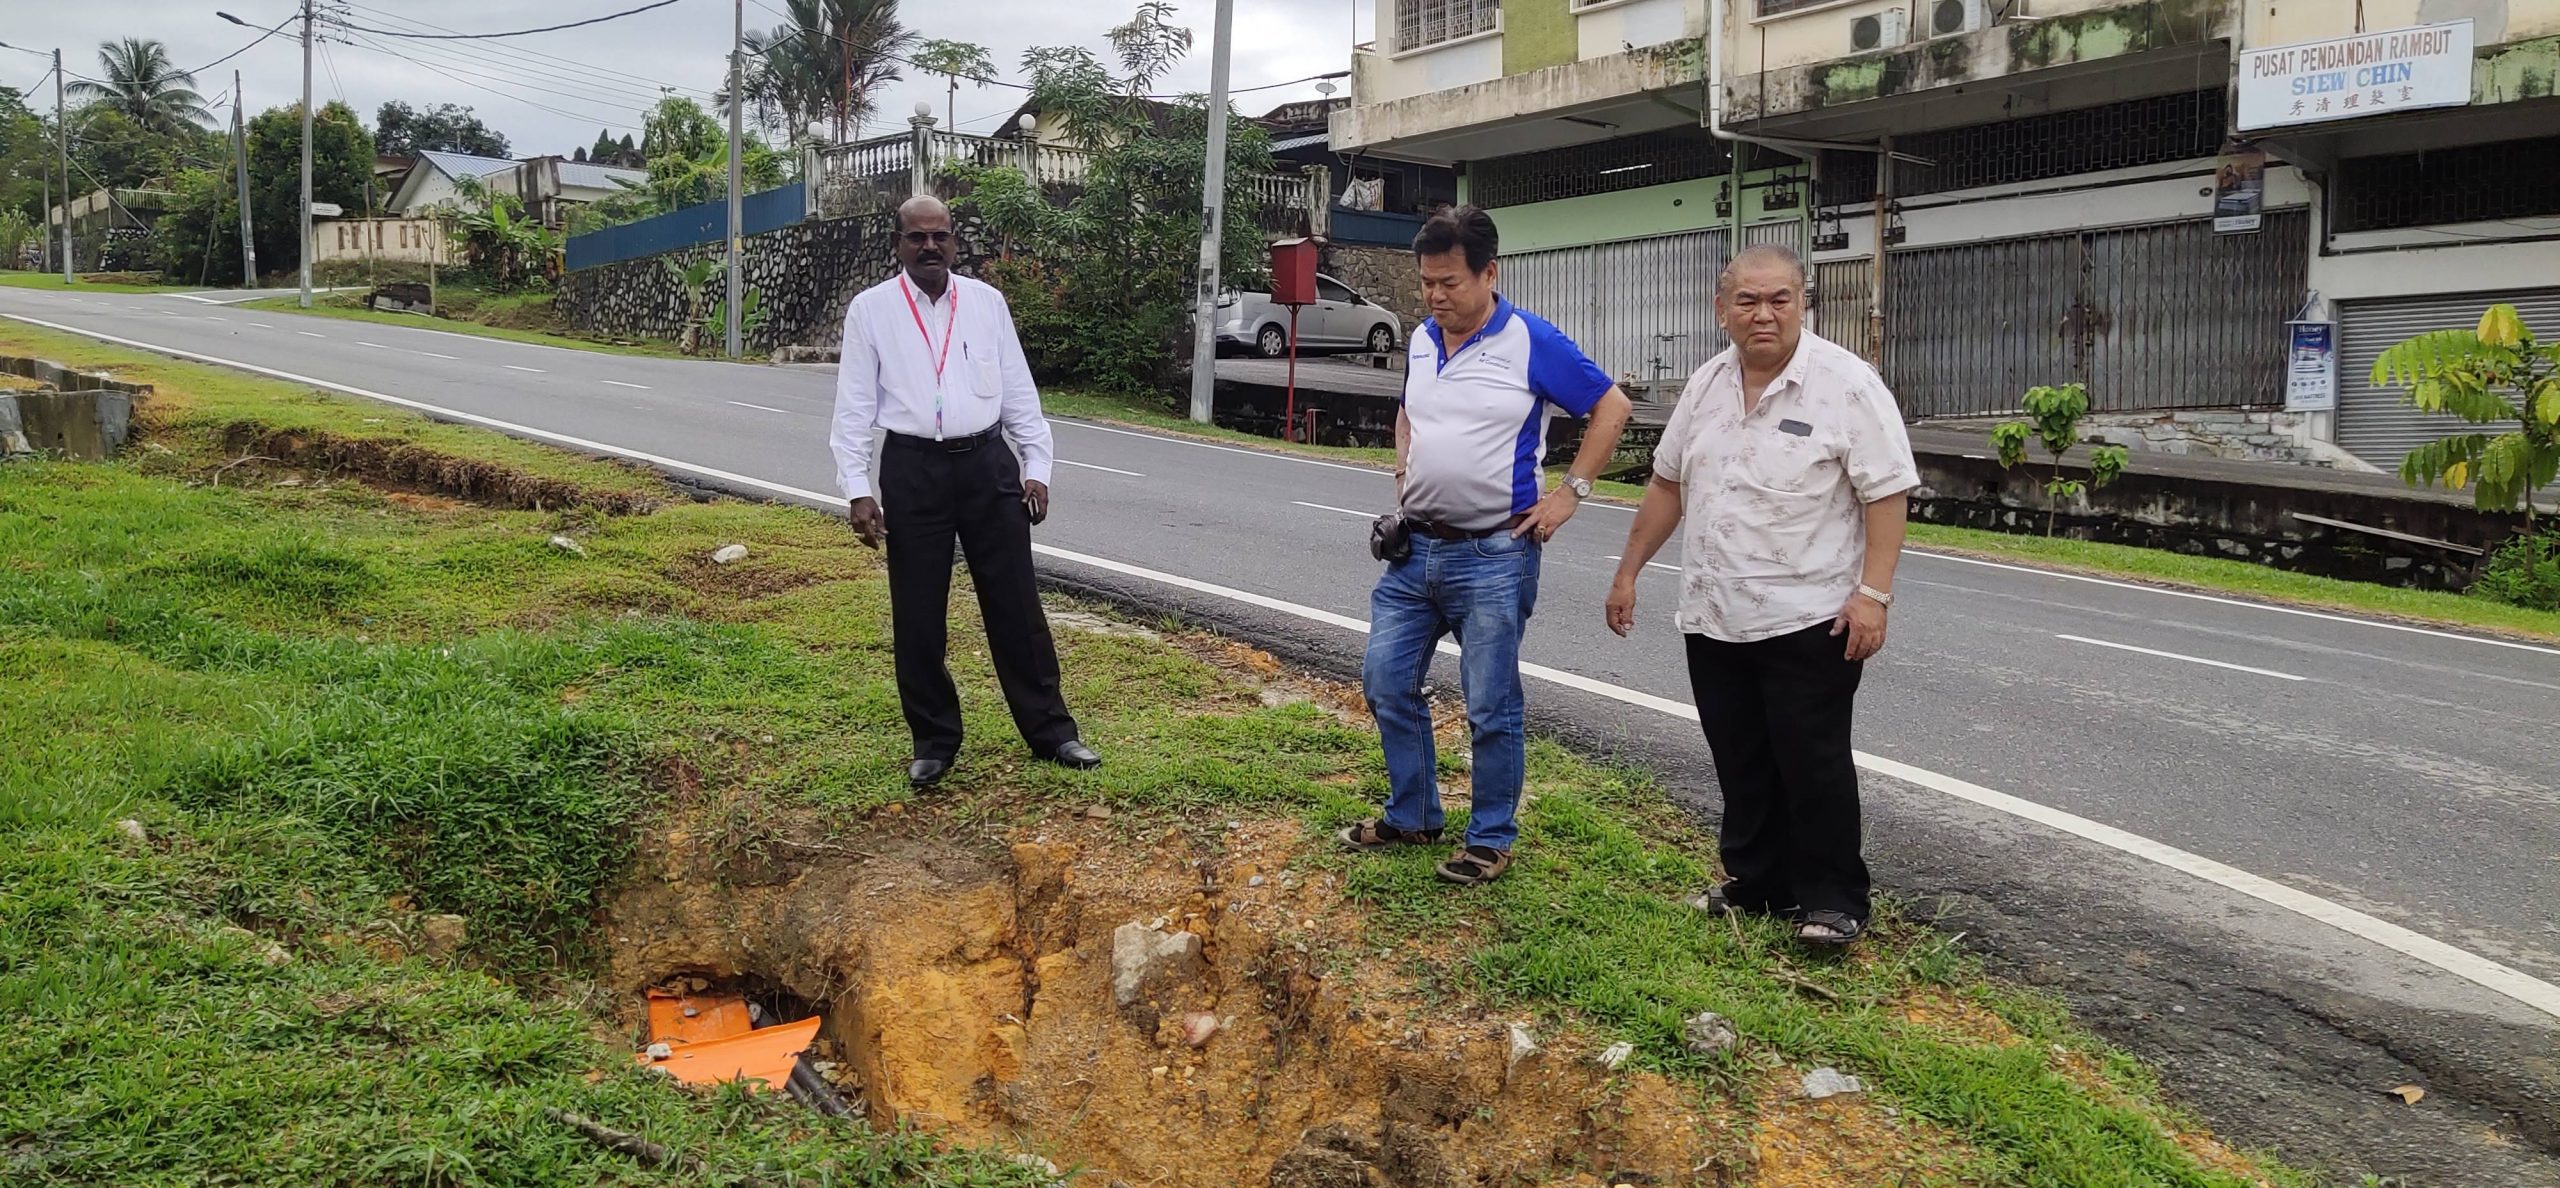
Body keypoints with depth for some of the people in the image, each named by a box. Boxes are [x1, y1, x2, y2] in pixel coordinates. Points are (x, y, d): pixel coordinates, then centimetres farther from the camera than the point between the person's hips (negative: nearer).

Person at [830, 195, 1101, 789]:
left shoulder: (987, 302, 6)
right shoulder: (870, 309, 1)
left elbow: (1018, 390, 10)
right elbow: (854, 406, 1)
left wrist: (1036, 466, 5)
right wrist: (858, 489, -6)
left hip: (988, 464, 1)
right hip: (912, 470, -1)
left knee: (1016, 605, 6)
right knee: (917, 616, 6)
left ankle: (1050, 730, 18)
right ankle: (934, 742, 22)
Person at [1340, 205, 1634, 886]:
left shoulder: (1531, 343, -10)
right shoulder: (1422, 341, 9)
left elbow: (1612, 407, -4)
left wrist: (1570, 492, -8)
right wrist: (1404, 483, 13)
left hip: (1493, 556, -6)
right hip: (1414, 549, 7)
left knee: (1491, 708, 2)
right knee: (1387, 684, 10)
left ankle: (1491, 839, 17)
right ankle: (1412, 817, 27)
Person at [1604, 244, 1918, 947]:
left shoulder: (1847, 385, -10)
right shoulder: (1708, 385, 9)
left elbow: (1888, 494, -13)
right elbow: (1668, 483, 17)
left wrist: (1873, 593, -21)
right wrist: (1629, 571, 16)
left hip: (1809, 618, -6)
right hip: (1714, 618, 6)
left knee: (1813, 762, 0)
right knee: (1741, 764, 13)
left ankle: (1833, 900, 12)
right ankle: (1756, 884, 27)